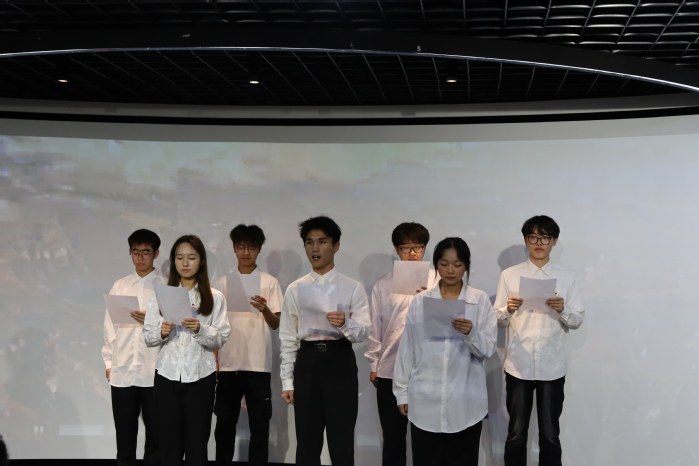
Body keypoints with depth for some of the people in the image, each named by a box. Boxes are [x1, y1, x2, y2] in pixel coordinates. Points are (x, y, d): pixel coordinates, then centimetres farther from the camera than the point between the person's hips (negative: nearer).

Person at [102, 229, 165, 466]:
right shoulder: (119, 286, 10)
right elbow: (110, 326, 11)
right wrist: (108, 362, 7)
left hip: (155, 372, -2)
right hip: (122, 371, 3)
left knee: (155, 435, 5)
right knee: (124, 436, 9)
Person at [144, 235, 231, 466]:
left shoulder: (215, 297, 2)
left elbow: (221, 339, -3)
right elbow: (148, 337, 5)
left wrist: (200, 329, -21)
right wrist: (161, 333, -16)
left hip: (200, 376, -1)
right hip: (167, 375, 1)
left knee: (197, 441, 4)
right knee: (169, 441, 4)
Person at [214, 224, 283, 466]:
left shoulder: (270, 282, 1)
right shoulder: (223, 282, 7)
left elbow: (276, 324, -2)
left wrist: (264, 310, -24)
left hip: (258, 364, -2)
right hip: (228, 364, 2)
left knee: (259, 424, 3)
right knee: (225, 423, 9)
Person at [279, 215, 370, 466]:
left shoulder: (352, 288, 1)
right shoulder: (295, 290, 7)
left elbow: (363, 332, -6)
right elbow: (287, 339, 8)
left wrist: (345, 324, -28)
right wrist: (287, 381, 4)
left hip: (340, 361, -2)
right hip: (307, 362, 2)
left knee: (341, 441, 3)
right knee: (307, 441, 11)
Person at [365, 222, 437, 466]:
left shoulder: (437, 281, 3)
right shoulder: (383, 284, 6)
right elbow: (375, 327, 8)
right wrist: (373, 364, 6)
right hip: (390, 369, 1)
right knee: (392, 436, 11)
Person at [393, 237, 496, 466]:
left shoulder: (480, 300, 1)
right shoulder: (419, 301, 4)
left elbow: (488, 349, -4)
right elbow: (407, 349, 6)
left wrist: (471, 333, -23)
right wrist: (402, 391, 6)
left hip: (465, 402, 0)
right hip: (425, 401, 1)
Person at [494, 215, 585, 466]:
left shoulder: (566, 277, 4)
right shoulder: (509, 275, 3)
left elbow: (577, 320, 3)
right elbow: (498, 320, 3)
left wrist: (563, 310, -17)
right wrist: (508, 310, -18)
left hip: (551, 366, 0)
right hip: (518, 365, 0)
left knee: (550, 434, 9)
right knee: (516, 433, 8)